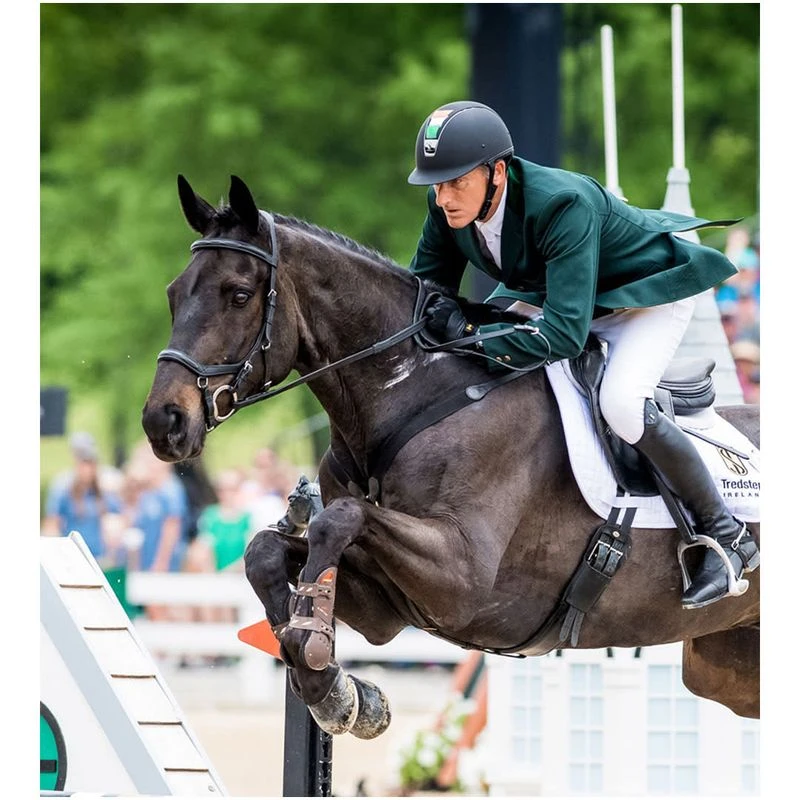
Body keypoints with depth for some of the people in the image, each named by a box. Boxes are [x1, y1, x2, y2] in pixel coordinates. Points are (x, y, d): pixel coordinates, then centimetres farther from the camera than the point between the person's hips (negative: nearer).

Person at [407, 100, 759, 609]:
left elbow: (565, 333, -47)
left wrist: (472, 337, -47)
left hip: (651, 294, -8)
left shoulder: (563, 204, -42)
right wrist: (445, 313, -30)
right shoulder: (448, 205, -21)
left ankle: (727, 536, -14)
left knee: (622, 403, -30)